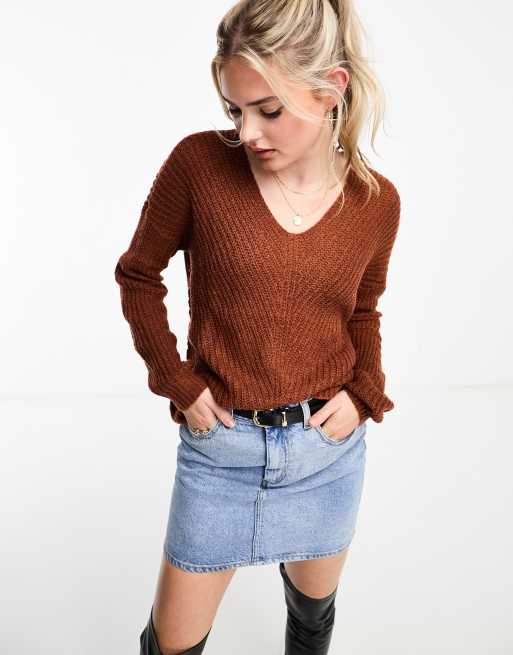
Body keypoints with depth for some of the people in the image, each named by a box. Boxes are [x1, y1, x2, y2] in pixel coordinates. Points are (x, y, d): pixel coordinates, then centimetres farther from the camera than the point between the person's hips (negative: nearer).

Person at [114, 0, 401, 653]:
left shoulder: (377, 201, -7)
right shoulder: (199, 163, -15)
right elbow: (139, 275, -1)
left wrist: (364, 392, -5)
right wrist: (177, 382, -7)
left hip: (329, 446, 2)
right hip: (222, 446, -1)